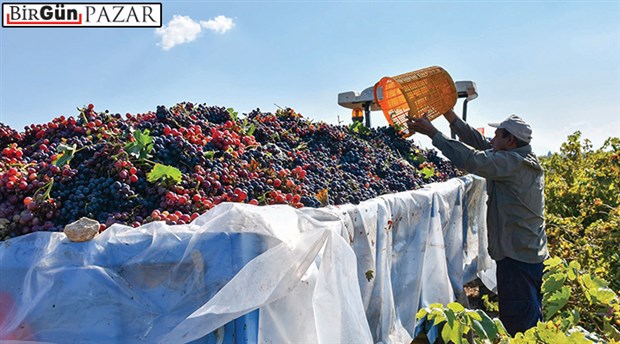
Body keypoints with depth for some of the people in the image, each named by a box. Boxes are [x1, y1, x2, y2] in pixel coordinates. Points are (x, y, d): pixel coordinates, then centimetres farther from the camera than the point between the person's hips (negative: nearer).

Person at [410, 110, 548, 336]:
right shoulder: (525, 160, 13)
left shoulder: (513, 162, -16)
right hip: (534, 253, 10)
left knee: (517, 321, -2)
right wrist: (450, 116, 7)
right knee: (531, 316, 19)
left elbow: (473, 159, -26)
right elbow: (480, 143, 11)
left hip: (517, 256, -10)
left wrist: (433, 133, -20)